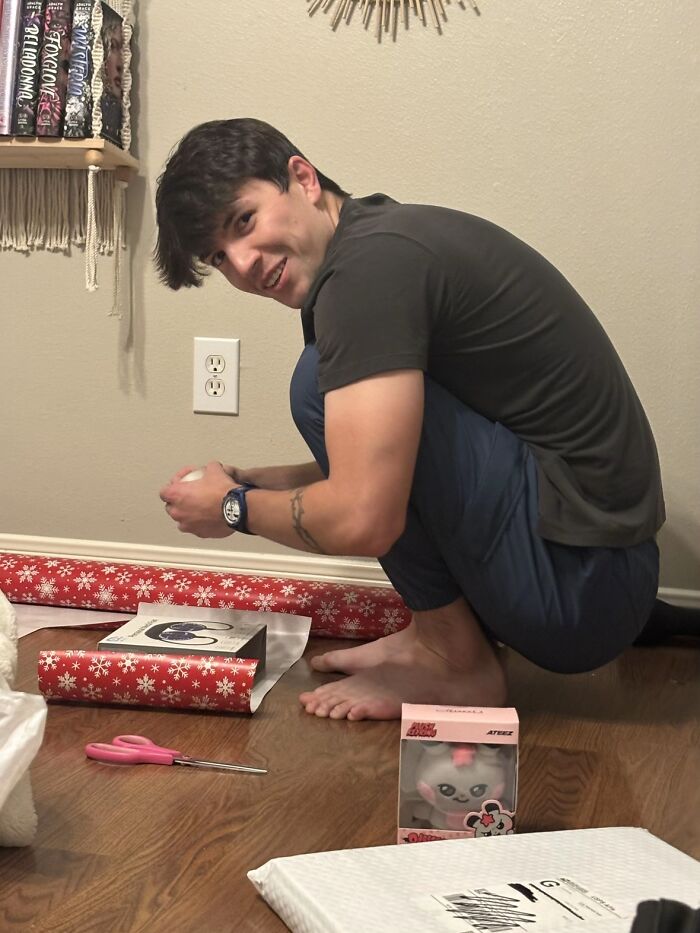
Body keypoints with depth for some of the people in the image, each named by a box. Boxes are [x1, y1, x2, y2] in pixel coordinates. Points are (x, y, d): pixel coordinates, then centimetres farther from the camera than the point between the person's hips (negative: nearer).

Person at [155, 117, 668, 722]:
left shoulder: (370, 263, -18)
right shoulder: (393, 233, 13)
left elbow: (361, 520, -24)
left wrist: (235, 508, -5)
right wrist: (251, 482, 15)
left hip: (575, 586, -10)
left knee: (325, 383, -16)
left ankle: (456, 660, -4)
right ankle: (436, 634, 13)